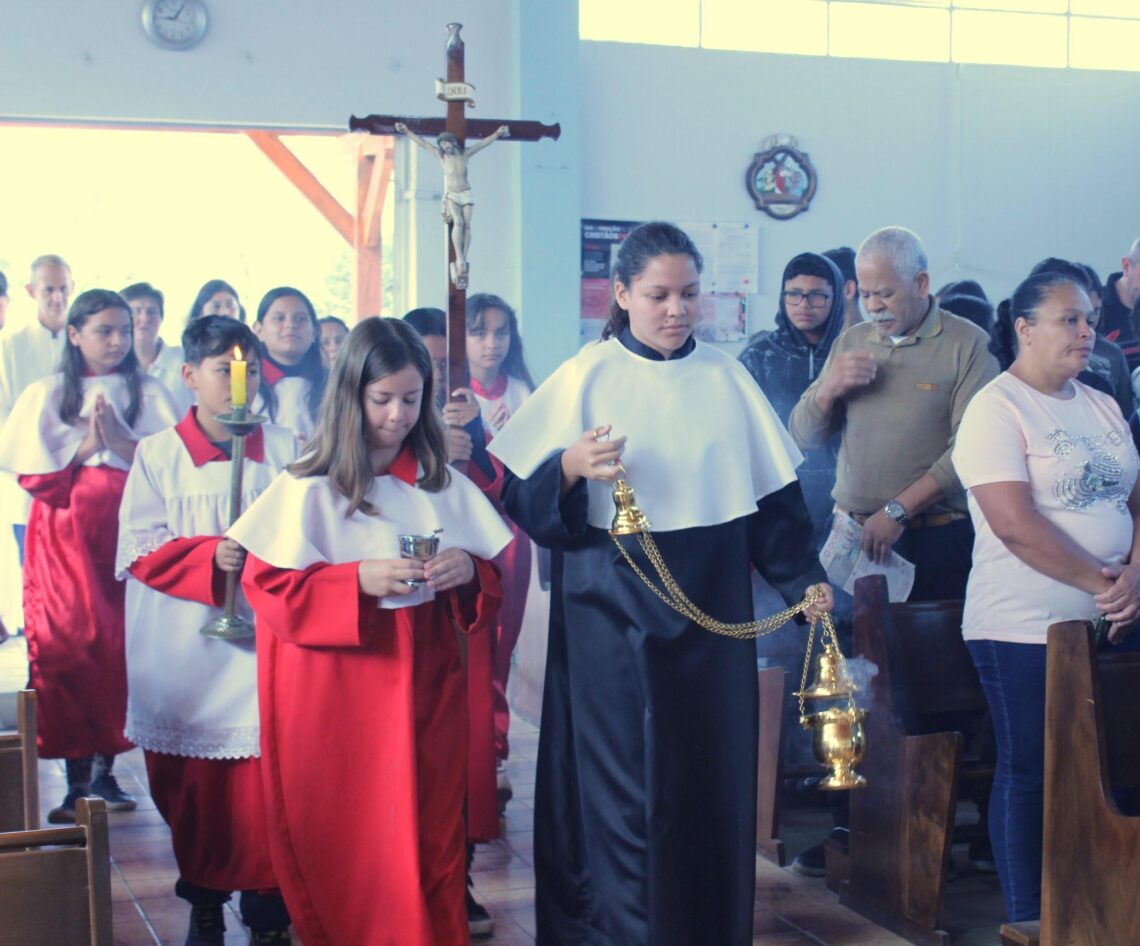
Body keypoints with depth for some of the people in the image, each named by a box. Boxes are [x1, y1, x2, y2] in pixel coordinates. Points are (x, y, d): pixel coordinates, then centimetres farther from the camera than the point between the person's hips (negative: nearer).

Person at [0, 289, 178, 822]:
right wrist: (88, 444, -9)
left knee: (119, 647, -3)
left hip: (125, 531, 1)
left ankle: (106, 771, 7)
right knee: (66, 644, -7)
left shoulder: (148, 394, 10)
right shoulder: (48, 395, 8)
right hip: (64, 534, -1)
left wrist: (122, 441, -12)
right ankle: (77, 778, -2)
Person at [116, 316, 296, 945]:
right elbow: (140, 549, -2)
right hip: (185, 652, 0)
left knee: (267, 785, -3)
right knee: (193, 788, 8)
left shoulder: (284, 450, 4)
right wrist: (208, 557, -16)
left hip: (264, 641, 0)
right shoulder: (157, 455, 2)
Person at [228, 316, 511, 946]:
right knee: (349, 842, 3)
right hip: (339, 691, -3)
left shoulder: (442, 481, 5)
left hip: (426, 681, 3)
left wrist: (468, 571, -13)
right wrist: (357, 581, -21)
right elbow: (268, 587, -8)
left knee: (430, 834, 5)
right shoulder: (310, 486, -6)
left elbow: (492, 577, 10)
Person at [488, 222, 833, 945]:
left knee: (712, 769, 7)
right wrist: (571, 468, -26)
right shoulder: (586, 377, -3)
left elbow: (773, 493, 12)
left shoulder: (725, 378, 6)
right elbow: (522, 496, -7)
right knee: (619, 771, -2)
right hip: (614, 608, -3)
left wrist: (803, 578, 4)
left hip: (712, 606, 3)